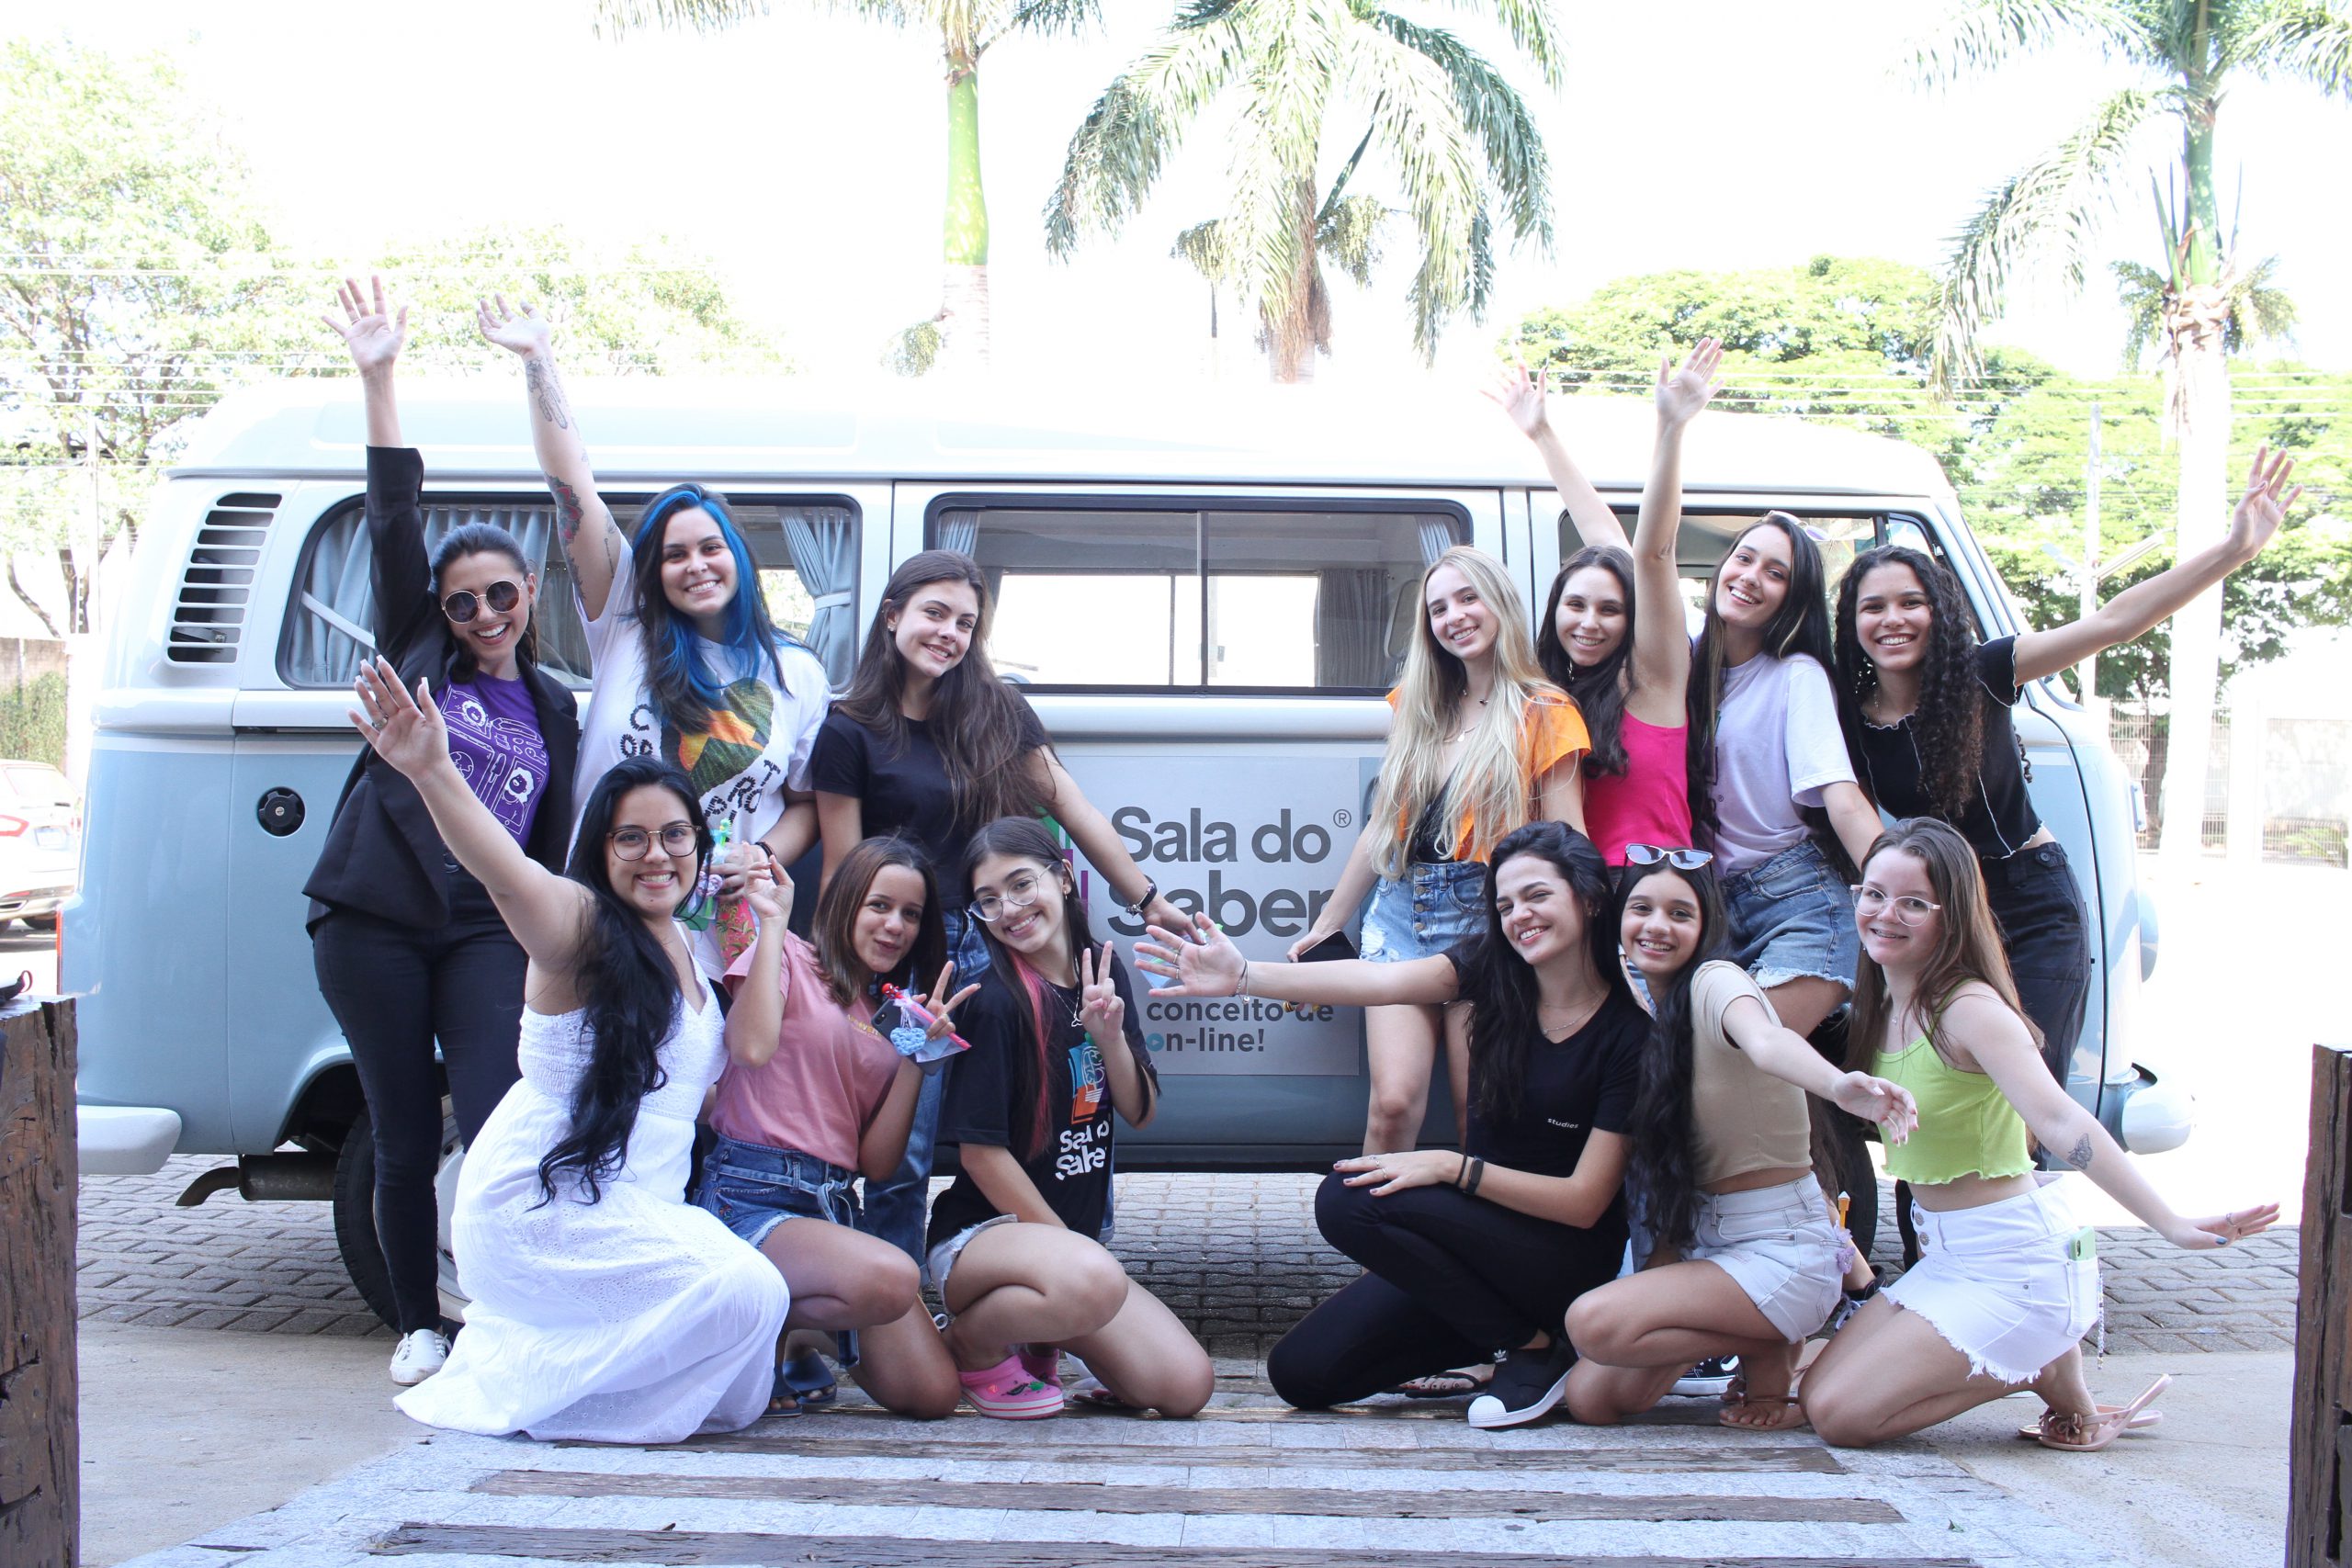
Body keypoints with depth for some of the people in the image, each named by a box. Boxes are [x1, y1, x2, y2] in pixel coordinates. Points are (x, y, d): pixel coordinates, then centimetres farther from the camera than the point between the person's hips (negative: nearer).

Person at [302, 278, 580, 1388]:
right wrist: (378, 380, -9)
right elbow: (393, 526, -1)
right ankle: (417, 1327, 18)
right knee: (405, 1142, 3)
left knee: (498, 1129, -14)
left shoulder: (553, 708, 15)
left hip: (487, 932, 1)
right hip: (375, 924, -1)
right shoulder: (416, 658, 9)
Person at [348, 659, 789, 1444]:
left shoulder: (690, 953, 15)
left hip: (639, 1213, 9)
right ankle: (538, 1383, -4)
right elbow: (508, 875, -31)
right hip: (544, 1206, -9)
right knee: (748, 1291, -21)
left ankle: (529, 1356, 15)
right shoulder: (585, 927, -11)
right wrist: (432, 773, -48)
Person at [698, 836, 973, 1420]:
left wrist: (918, 1054, 1)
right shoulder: (788, 957, 4)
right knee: (891, 1278, -34)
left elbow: (878, 1163, 9)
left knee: (933, 1394, -9)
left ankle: (804, 1324, 16)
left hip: (834, 1209, 6)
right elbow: (753, 1048, -19)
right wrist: (772, 922, -11)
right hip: (750, 1195, -6)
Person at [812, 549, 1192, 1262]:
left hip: (998, 948, 3)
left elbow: (1074, 812, 10)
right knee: (902, 1155, -3)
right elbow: (842, 873, 0)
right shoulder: (851, 733, 1)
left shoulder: (998, 713, 10)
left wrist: (1151, 901, 9)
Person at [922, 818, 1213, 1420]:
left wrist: (1109, 1035, -11)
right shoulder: (996, 1002, -14)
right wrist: (1070, 1245, -13)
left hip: (1074, 1232, 7)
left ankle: (1040, 1334, 14)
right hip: (981, 1234, -7)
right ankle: (969, 1345, -8)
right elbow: (981, 1150, -15)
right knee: (1092, 1279, -39)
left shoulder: (1104, 971, 6)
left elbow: (1139, 1113, 8)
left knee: (1187, 1387, -11)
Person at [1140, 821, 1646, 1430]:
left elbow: (1584, 1202, -16)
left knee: (1351, 1200, -26)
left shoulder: (1628, 1031, -16)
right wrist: (1245, 979, -34)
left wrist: (1451, 1167, -23)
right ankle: (1502, 1330, 13)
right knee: (1302, 1371, -2)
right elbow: (1382, 981, -20)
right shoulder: (1495, 969, -3)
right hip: (1480, 1229, 6)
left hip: (1567, 1260, -6)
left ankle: (1536, 1346, -11)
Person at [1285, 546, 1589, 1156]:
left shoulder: (1542, 713, 0)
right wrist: (1327, 922, 20)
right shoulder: (1420, 709, 15)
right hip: (1401, 911, 4)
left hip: (1482, 916, -4)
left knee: (1475, 1111, -3)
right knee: (1393, 1102, -9)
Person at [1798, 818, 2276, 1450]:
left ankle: (2054, 1377, 4)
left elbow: (2061, 1122, -32)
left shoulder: (1970, 1009, -20)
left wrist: (2171, 1224, -40)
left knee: (1840, 1415, -12)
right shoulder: (1882, 1007, 5)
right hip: (1946, 1257, 9)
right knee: (1814, 1392, 8)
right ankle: (2034, 1354, 14)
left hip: (2016, 1265, -9)